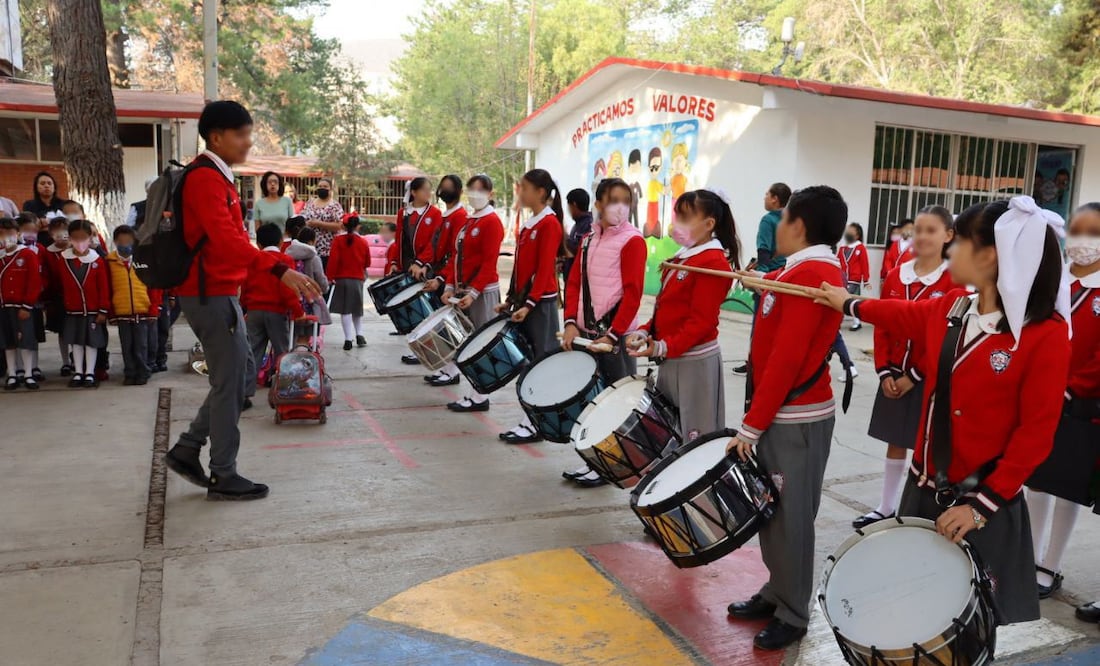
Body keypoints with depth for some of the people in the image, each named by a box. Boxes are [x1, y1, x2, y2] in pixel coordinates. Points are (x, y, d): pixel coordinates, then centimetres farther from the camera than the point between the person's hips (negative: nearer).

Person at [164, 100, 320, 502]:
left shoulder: (217, 177, 17)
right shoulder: (205, 178, -15)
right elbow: (226, 238, -28)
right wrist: (280, 270, -37)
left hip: (219, 292, 10)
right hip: (211, 294, -10)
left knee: (233, 378, 14)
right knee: (229, 384, -3)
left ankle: (187, 451, 23)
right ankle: (223, 477, 7)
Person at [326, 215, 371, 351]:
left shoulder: (338, 240, -6)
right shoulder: (364, 242, 2)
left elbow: (333, 260, -12)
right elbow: (367, 263, 9)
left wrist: (330, 276, -5)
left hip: (342, 279, -3)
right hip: (358, 279, 3)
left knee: (345, 310, -2)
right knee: (357, 309, 19)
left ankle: (348, 339, -8)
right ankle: (359, 335, 15)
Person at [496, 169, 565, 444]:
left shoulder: (549, 223, -11)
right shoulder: (528, 225, 15)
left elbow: (544, 269, -17)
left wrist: (529, 304, -20)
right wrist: (511, 300, 14)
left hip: (541, 304, -9)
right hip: (524, 301, 9)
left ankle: (538, 424, 2)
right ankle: (530, 419, 17)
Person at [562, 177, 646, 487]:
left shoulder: (632, 241, -8)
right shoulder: (588, 239, 12)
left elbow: (632, 293, -14)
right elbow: (574, 282, 10)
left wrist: (612, 335, -18)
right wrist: (571, 322, -3)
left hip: (616, 335, -7)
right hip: (586, 332, 7)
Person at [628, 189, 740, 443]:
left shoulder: (714, 262, -16)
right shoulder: (682, 258, 13)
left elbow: (702, 321, -21)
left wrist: (663, 348, -26)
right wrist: (645, 332, 3)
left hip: (695, 361, -9)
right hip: (670, 359, 9)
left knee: (696, 438, 2)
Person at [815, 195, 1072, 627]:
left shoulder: (1046, 335, -18)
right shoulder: (949, 309, 0)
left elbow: (1036, 435, -17)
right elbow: (898, 315, 24)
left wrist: (983, 505, -20)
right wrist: (847, 303, 36)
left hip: (985, 501, -6)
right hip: (924, 487, 6)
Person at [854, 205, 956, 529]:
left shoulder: (953, 281, -10)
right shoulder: (896, 276, 5)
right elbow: (882, 326, 5)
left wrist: (914, 376, -14)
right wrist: (884, 371, -4)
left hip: (930, 379, -5)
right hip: (893, 375, 5)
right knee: (895, 443, 15)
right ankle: (886, 509, 27)